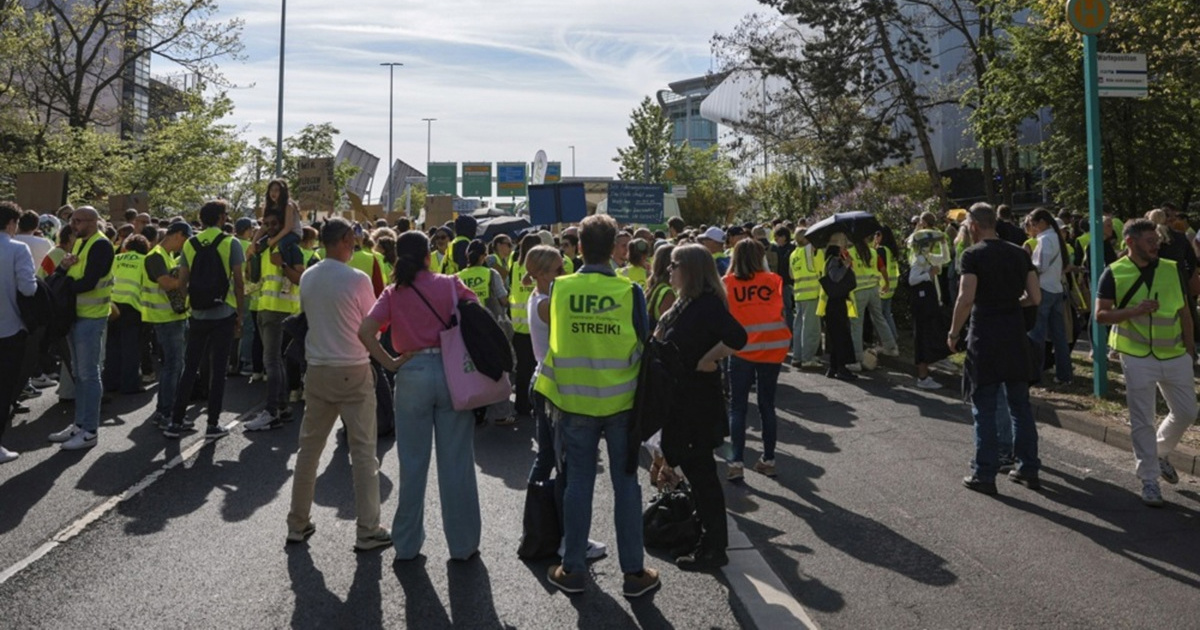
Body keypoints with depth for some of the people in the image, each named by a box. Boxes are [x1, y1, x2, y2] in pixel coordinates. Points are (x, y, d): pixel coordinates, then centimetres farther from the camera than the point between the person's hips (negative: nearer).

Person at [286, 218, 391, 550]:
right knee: (363, 451, 2)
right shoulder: (357, 279, -13)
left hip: (317, 370, 6)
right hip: (354, 372, -5)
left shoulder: (307, 278, 3)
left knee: (309, 447, 14)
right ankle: (367, 530, 7)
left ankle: (298, 524, 23)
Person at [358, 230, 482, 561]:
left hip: (412, 375, 1)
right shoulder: (451, 284, -1)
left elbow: (365, 331, -11)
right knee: (456, 461, 7)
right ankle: (463, 543, 17)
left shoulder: (393, 293, 1)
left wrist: (390, 363, -4)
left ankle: (407, 544, 21)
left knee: (413, 462, 11)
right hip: (452, 372, -1)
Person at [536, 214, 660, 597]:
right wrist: (646, 398, 11)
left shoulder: (560, 289, -7)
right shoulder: (629, 291, -11)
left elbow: (554, 340, 3)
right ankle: (634, 571, 17)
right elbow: (642, 347, -3)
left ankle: (572, 569, 20)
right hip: (621, 401, -1)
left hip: (574, 401, 1)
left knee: (578, 482, 11)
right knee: (626, 483, 8)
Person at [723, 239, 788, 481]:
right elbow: (779, 309, 6)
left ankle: (736, 462, 0)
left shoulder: (727, 283, -2)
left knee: (737, 407, 6)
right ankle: (768, 460, 18)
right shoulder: (773, 280, 3)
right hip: (773, 348, 2)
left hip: (742, 350, -2)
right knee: (767, 405, 13)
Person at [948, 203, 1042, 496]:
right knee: (1020, 405, 14)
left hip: (985, 337, -5)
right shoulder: (1019, 254, 7)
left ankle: (985, 475, 6)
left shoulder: (973, 255, -9)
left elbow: (966, 299, -18)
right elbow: (1035, 297, 5)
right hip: (1015, 335, 5)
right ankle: (1028, 469, 21)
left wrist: (953, 333, -7)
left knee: (984, 408, 2)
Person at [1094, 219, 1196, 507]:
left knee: (1186, 412, 11)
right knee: (1142, 421, 2)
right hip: (1138, 357, -4)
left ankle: (1159, 453, 37)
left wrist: (1189, 345, 8)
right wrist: (1135, 311, -24)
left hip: (1175, 355, 4)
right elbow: (1101, 315, -9)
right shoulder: (1114, 273, -7)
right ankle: (1149, 480, 12)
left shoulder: (1172, 269, 3)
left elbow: (1184, 310, 11)